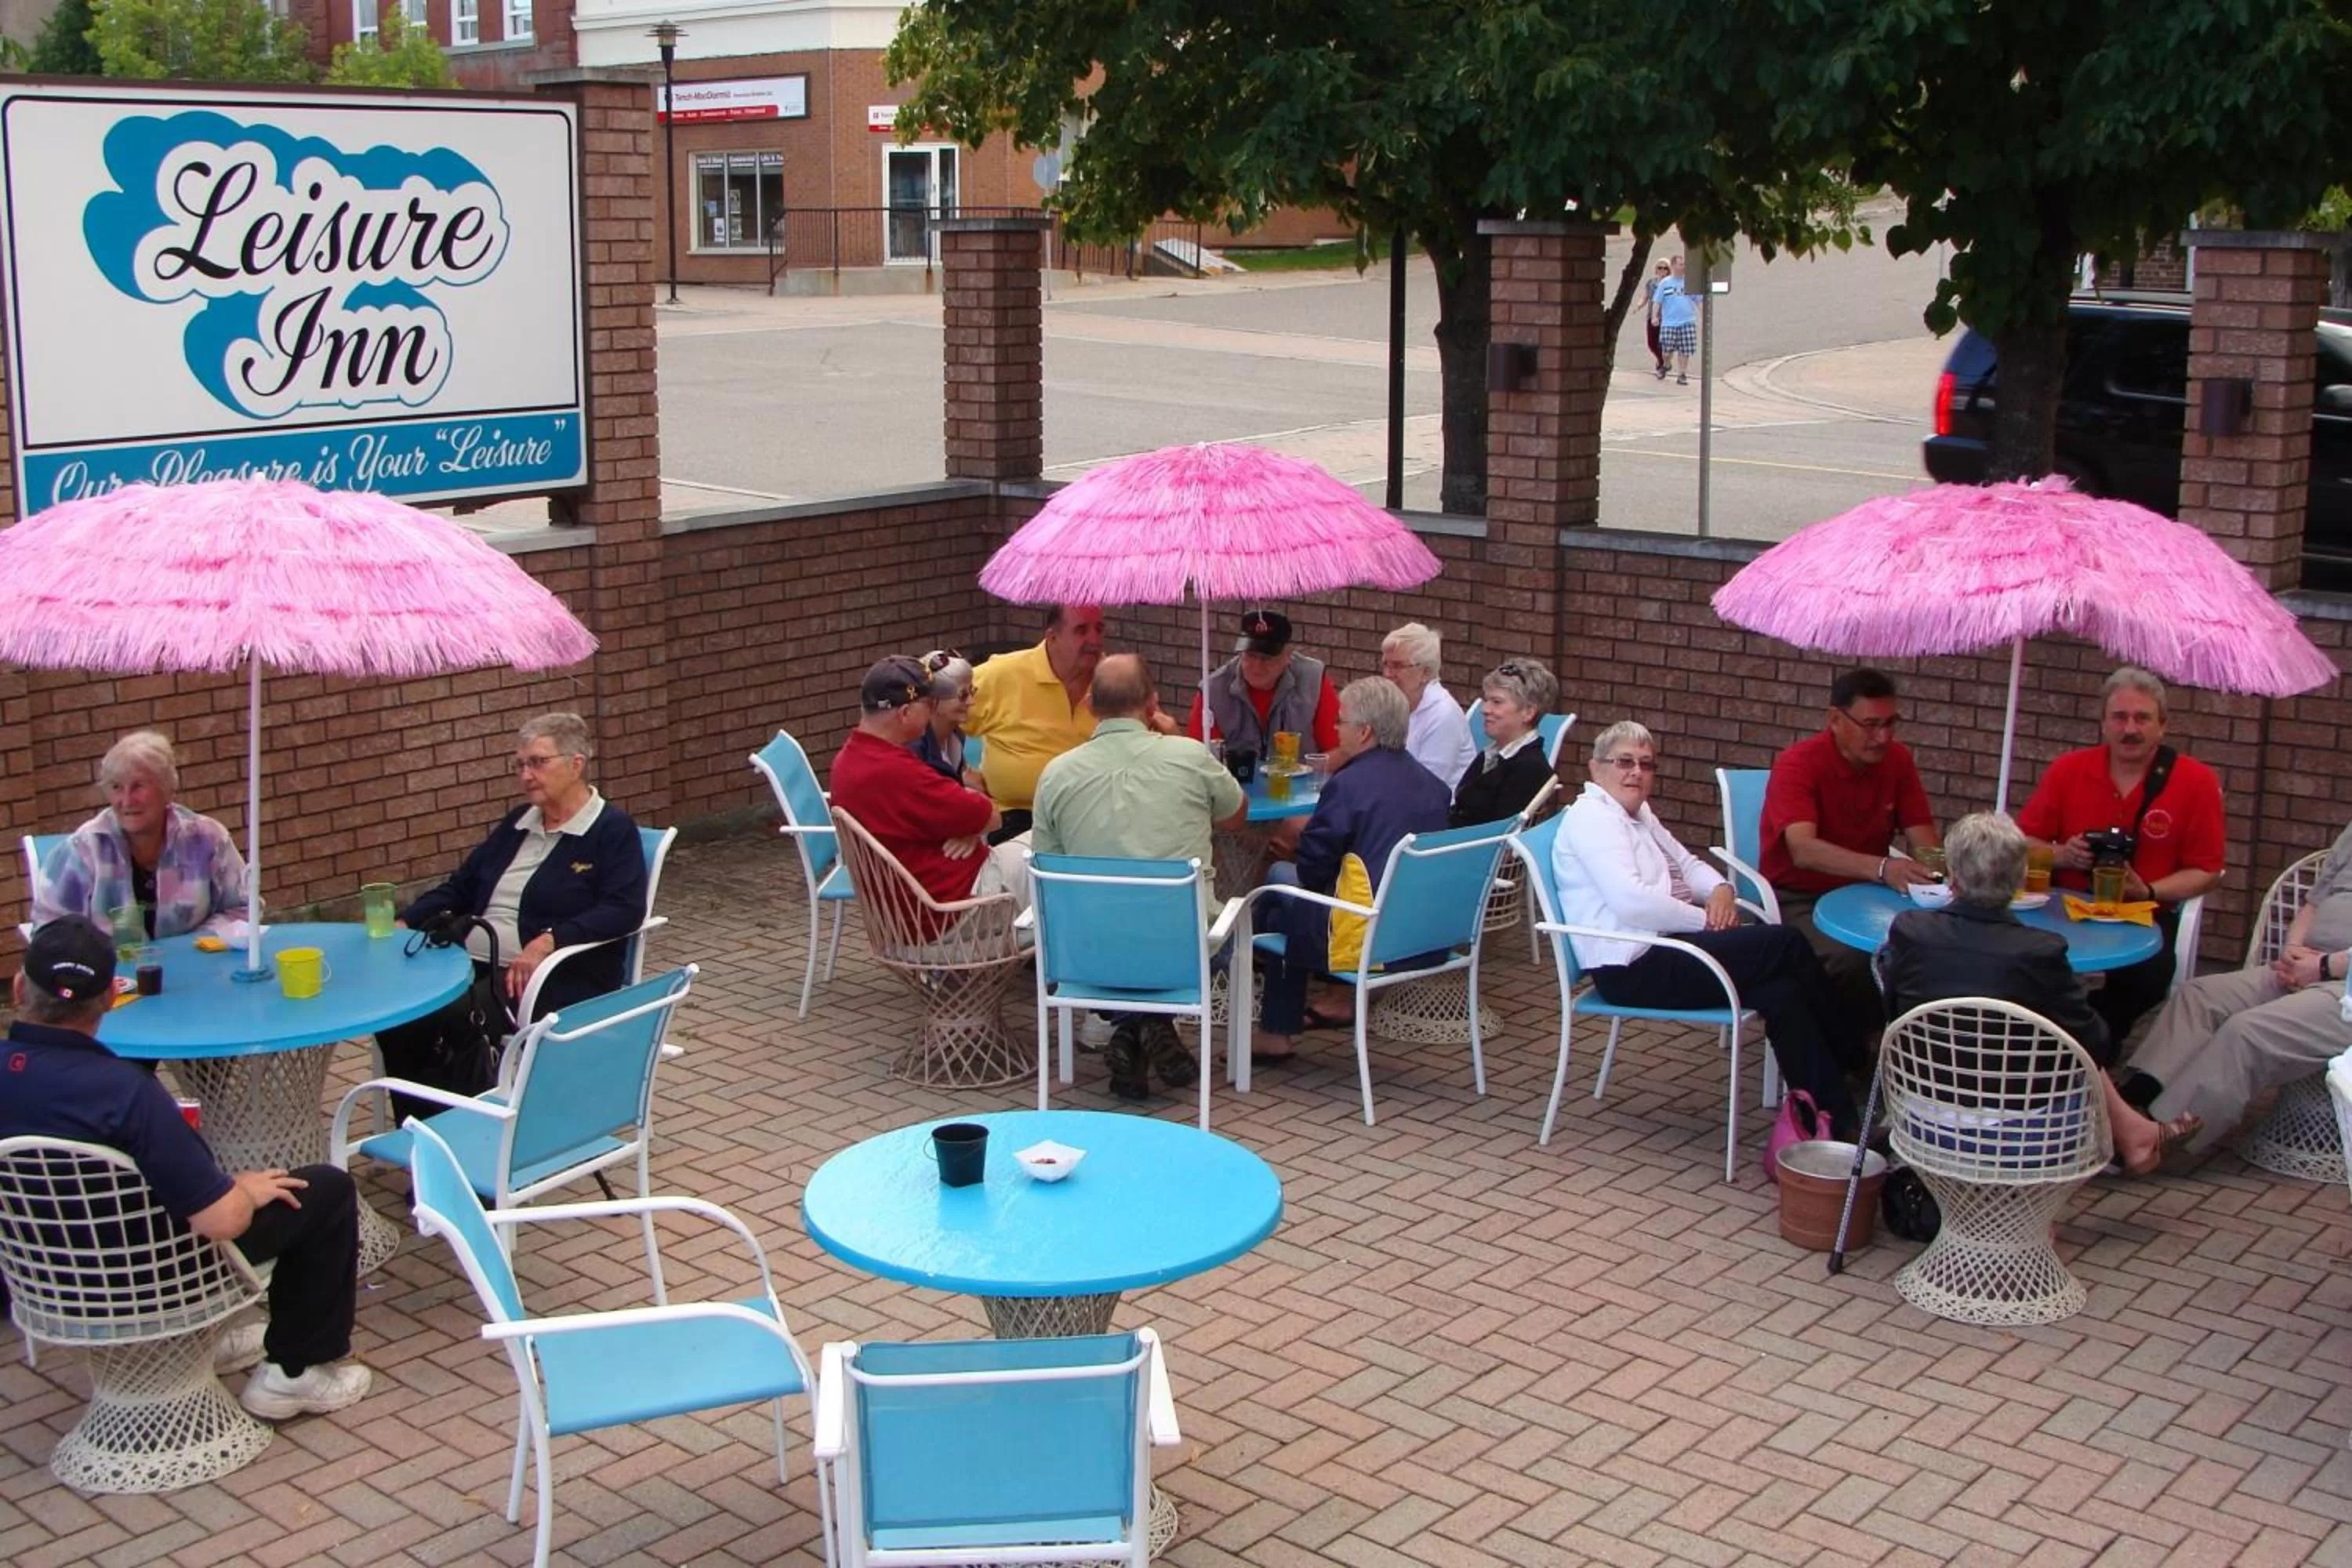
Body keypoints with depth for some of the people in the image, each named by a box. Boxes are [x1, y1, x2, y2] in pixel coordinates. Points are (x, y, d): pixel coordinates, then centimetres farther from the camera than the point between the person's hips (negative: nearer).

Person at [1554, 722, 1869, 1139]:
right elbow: (1630, 901, -23)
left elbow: (1687, 864, 27)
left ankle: (1834, 1117, -15)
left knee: (1780, 990, -14)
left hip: (1658, 951, 10)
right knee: (1785, 945, -16)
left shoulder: (1639, 815, 21)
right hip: (1632, 968, -10)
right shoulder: (1590, 817, -10)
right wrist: (1705, 921, -16)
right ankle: (1857, 1063, -4)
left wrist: (1720, 889, 3)